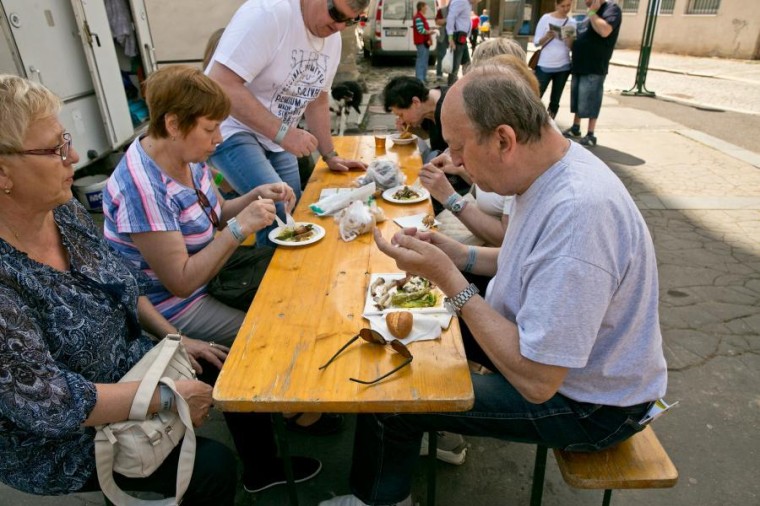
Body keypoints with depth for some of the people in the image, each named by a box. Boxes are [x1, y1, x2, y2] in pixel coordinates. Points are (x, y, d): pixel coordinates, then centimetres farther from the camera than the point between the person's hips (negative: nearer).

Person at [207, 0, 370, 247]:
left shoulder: (332, 39, 2)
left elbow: (317, 100, 14)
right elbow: (221, 84, -29)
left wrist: (330, 156, 11)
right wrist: (282, 132, -31)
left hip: (277, 137, 8)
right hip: (231, 130, -7)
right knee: (279, 212, -22)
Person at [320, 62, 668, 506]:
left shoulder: (578, 213, -36)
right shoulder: (550, 169, -6)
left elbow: (537, 381, -33)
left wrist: (448, 278, -30)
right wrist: (462, 255, -4)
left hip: (590, 404, -8)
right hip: (544, 348, 9)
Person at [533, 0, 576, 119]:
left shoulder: (572, 22, 6)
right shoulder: (546, 18, -2)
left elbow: (572, 47, 4)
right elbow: (536, 42, -3)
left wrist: (569, 39, -17)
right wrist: (547, 37, -22)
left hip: (563, 66, 3)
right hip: (545, 65, -3)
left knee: (555, 99, 8)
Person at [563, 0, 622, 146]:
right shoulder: (590, 14, 18)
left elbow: (604, 31, -25)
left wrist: (592, 12, -15)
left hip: (594, 68, -8)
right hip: (579, 66, 8)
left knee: (590, 101, -4)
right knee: (578, 100, 13)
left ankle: (591, 135, 3)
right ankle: (575, 128, 25)